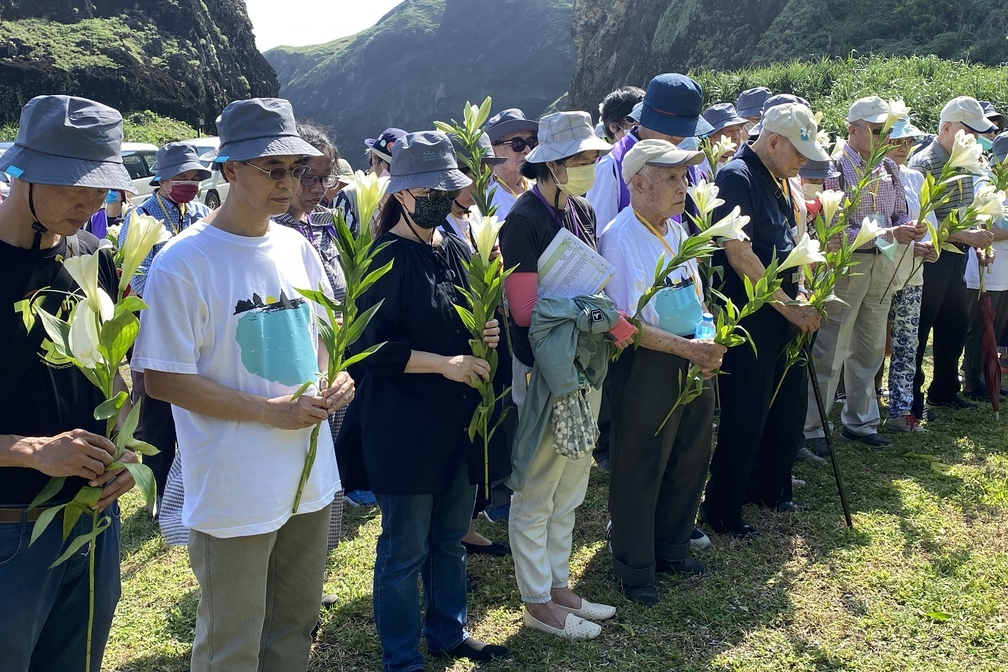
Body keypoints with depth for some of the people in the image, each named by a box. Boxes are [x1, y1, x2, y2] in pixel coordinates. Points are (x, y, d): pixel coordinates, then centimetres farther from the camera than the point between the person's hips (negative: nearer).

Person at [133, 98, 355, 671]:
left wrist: (337, 381, -3)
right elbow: (163, 379, -15)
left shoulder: (297, 247, 4)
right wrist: (270, 410, -21)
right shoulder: (183, 262, -16)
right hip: (234, 492, -6)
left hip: (309, 477, 6)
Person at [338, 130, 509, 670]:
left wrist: (486, 335, -2)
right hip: (403, 427, -7)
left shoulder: (455, 251, 9)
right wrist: (443, 363, -20)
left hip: (458, 419, 7)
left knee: (450, 538, 20)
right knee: (405, 549, 6)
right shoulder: (387, 259, -13)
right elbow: (370, 346, -17)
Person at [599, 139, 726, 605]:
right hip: (646, 369, -8)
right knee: (639, 470, 5)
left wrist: (709, 344, 1)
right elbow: (626, 324, -20)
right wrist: (689, 348, -21)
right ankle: (634, 568, 24)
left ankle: (672, 549, 38)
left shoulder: (677, 230, 10)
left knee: (690, 460, 17)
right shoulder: (619, 239, -17)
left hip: (692, 362, 8)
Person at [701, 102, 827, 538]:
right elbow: (740, 256, -22)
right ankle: (721, 510, 13)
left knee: (789, 407, 16)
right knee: (744, 418, -1)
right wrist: (790, 307, -18)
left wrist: (799, 299, 5)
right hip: (749, 318, -9)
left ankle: (769, 488, 35)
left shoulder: (778, 180, 13)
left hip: (783, 315, 9)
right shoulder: (736, 178, -16)